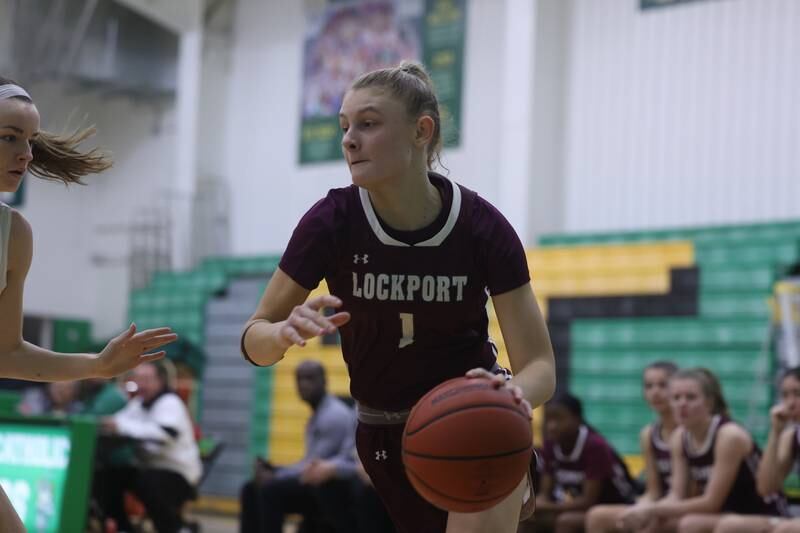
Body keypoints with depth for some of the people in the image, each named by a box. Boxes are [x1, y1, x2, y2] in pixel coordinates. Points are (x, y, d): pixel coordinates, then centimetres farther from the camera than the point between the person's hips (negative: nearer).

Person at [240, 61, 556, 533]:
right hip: (385, 435, 2)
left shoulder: (482, 227, -21)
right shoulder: (333, 221, -18)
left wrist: (514, 394, -43)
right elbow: (254, 339, -12)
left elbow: (541, 365, -20)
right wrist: (285, 331, -36)